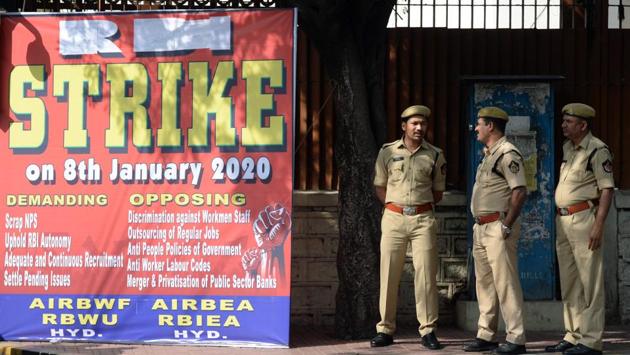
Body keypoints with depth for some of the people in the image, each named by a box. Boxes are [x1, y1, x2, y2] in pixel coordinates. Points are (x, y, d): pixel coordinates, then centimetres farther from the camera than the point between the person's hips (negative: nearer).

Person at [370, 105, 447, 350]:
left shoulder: (435, 156, 6)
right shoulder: (387, 152, 5)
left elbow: (438, 192, 13)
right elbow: (380, 187, 11)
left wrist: (421, 207, 2)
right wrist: (396, 207, 2)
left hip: (423, 219, 0)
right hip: (393, 218, 0)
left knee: (425, 274, -3)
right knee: (389, 274, 1)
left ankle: (428, 330, 1)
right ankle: (385, 329, 8)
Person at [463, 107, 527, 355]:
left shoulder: (507, 153, -13)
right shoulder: (488, 154, 18)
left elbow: (520, 192, -20)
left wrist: (506, 226, -21)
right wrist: (478, 224, 18)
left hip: (498, 227, -10)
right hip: (481, 227, 10)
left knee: (505, 282, -9)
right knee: (484, 283, 12)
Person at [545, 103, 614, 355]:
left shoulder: (597, 150, -9)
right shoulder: (566, 148, 15)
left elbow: (607, 189, -13)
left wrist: (598, 224, -20)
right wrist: (558, 220, 15)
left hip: (584, 218, -9)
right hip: (562, 220, 9)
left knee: (590, 282, -6)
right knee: (568, 283, 12)